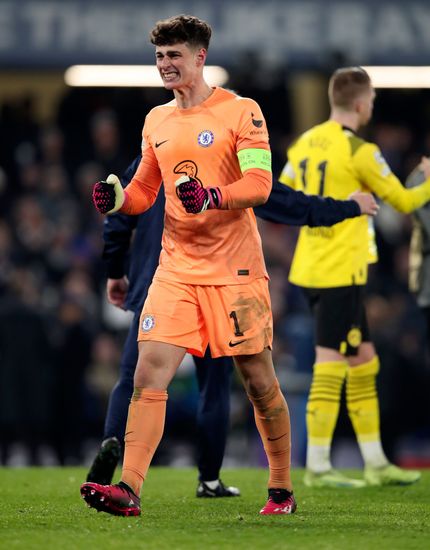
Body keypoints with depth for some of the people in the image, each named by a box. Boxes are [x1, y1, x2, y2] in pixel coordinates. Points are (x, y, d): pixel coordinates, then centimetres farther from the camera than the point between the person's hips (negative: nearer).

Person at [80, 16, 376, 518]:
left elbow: (259, 184, -13)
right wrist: (117, 198, -2)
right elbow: (144, 190, 20)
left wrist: (212, 198, -30)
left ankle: (282, 490, 18)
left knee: (259, 382, 3)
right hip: (175, 269, 4)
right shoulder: (156, 121, 14)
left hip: (235, 270, -4)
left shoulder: (241, 112, -4)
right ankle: (128, 490, -16)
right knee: (148, 374, -10)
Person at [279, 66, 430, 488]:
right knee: (331, 366, -5)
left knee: (363, 360, 14)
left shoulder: (304, 144, 8)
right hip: (340, 273, -8)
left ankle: (375, 464, 18)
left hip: (311, 268, 8)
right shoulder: (359, 151, -14)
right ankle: (317, 468, -3)